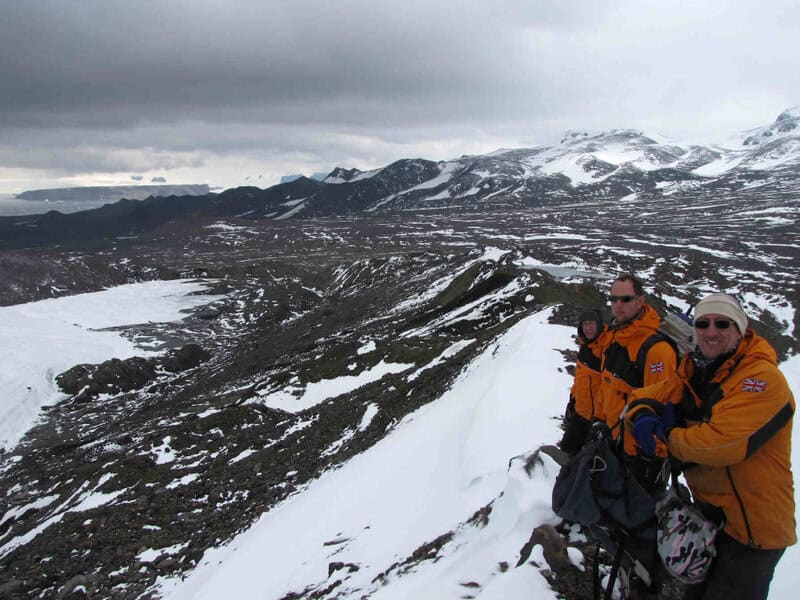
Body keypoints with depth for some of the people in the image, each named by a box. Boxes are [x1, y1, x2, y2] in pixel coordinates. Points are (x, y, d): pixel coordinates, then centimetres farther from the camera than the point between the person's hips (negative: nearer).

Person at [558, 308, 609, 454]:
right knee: (567, 448, 20)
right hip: (581, 412, 9)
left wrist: (599, 416, -22)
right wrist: (572, 401, 21)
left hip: (599, 415, -8)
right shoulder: (585, 346, 7)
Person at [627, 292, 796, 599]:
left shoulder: (762, 377, -22)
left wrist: (668, 433, -17)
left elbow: (723, 442, -33)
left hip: (753, 524, -8)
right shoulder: (695, 372, 3)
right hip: (708, 510, 8)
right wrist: (643, 414, -16)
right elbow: (647, 396, 9)